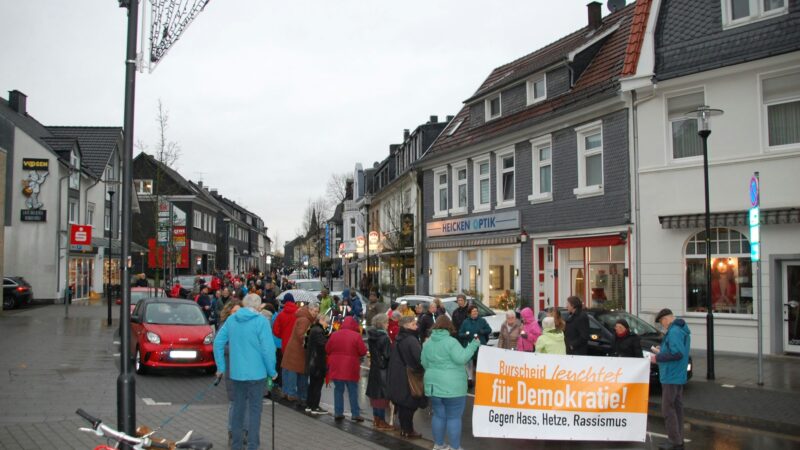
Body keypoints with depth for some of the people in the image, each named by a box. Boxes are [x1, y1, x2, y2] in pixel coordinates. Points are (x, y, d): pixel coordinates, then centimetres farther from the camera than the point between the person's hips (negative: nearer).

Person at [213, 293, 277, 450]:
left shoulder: (231, 319, 3)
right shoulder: (261, 321, -12)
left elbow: (218, 343, 5)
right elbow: (268, 349, -16)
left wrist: (221, 367, 12)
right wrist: (272, 371, -5)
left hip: (236, 372, 4)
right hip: (256, 372, -4)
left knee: (238, 408, 15)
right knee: (254, 409, 5)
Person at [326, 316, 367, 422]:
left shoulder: (334, 335, 0)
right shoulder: (356, 336, -12)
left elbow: (327, 350, 7)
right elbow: (363, 351, -9)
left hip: (336, 367, 3)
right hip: (351, 368, -3)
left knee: (338, 389, 13)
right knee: (353, 391, 6)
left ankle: (338, 412, 14)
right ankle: (355, 414, 7)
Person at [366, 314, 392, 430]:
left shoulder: (372, 336, 5)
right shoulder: (384, 337, -19)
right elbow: (388, 355, -19)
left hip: (374, 367, 8)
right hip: (383, 368, -8)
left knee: (375, 393, 15)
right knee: (383, 394, -1)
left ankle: (376, 418, 24)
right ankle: (381, 421, 4)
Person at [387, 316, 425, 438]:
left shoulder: (398, 340, 10)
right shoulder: (412, 340, -19)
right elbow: (420, 358, -26)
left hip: (398, 377, 8)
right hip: (409, 377, -8)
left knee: (402, 403, 14)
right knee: (410, 404, 1)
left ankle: (403, 428, 22)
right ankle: (409, 430, 8)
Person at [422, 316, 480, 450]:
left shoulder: (427, 343, 8)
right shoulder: (451, 341, -13)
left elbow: (424, 364, 15)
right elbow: (461, 358, -20)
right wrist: (473, 345, -10)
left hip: (433, 385, 6)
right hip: (452, 386, -6)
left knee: (438, 415, 15)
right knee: (454, 417, 1)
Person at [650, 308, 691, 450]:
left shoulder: (674, 332, -19)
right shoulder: (682, 330, 14)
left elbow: (677, 353, -27)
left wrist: (658, 358, -18)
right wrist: (661, 351, 14)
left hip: (671, 377, -10)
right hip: (679, 376, 10)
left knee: (668, 409, -5)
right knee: (677, 408, 15)